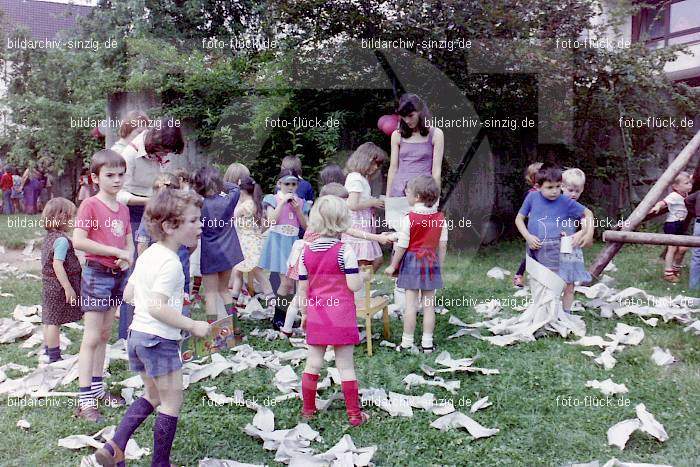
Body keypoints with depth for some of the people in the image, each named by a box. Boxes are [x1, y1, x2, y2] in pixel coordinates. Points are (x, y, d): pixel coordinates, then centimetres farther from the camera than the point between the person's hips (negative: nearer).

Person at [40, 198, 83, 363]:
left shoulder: (49, 237, 10)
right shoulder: (62, 240, -19)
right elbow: (57, 265, -25)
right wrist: (68, 288, -24)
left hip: (49, 284, 10)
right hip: (59, 286, -10)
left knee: (49, 321, 17)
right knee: (55, 322, -3)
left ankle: (48, 351, 29)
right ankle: (54, 357, 4)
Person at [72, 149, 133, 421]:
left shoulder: (123, 209, 10)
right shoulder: (90, 205, -11)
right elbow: (78, 241, -21)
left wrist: (126, 258, -9)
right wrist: (116, 252, -20)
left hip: (118, 275, 7)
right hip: (96, 274, -7)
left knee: (105, 335, 14)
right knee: (92, 338, -4)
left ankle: (97, 388, 25)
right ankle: (85, 400, 1)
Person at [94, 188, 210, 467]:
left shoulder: (148, 254, 8)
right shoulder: (171, 263, -20)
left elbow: (128, 294, 13)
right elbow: (158, 308, -26)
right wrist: (193, 326, -19)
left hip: (137, 333, 9)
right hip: (160, 340, -9)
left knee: (152, 395, 24)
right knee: (172, 403, 6)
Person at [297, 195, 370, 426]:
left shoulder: (306, 252, 1)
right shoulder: (345, 251, -13)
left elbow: (303, 288, 5)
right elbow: (354, 285, -16)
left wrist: (304, 313, 16)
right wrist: (362, 276, 5)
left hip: (316, 316, 4)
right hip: (341, 316, -4)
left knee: (313, 363, 13)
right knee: (345, 365, 4)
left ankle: (308, 409, 25)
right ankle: (354, 414, 12)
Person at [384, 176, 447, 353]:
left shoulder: (409, 218, -14)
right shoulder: (440, 218, -1)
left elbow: (402, 246, -11)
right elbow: (443, 245, 3)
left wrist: (393, 266, 0)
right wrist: (439, 265, 14)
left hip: (412, 261, -4)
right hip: (431, 261, 4)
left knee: (411, 304, 2)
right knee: (429, 305, 9)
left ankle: (407, 343, 8)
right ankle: (427, 343, 14)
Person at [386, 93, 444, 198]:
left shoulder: (435, 134, 2)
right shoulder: (397, 135, 10)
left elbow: (436, 170, -1)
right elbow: (393, 168, 11)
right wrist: (387, 196, 9)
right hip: (398, 190, 2)